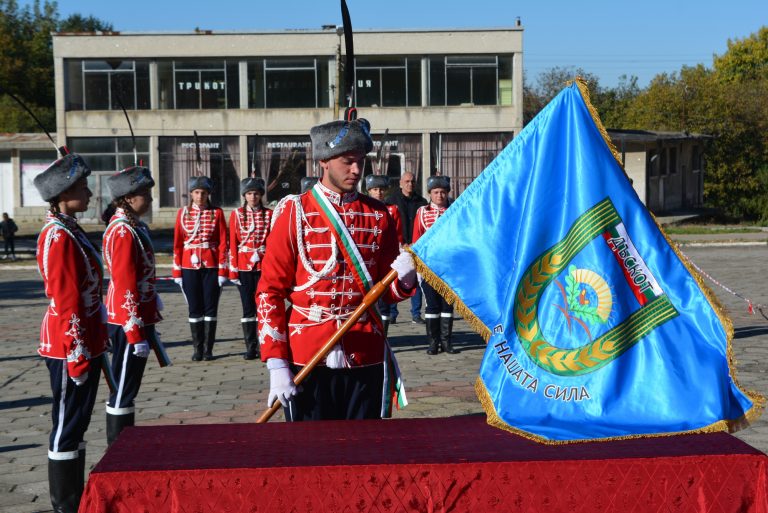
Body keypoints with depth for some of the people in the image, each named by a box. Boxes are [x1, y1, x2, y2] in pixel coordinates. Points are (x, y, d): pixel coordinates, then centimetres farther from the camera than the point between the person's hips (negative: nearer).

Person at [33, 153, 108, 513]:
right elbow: (66, 303, -21)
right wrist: (77, 354, -20)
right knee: (68, 426, -1)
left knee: (76, 423, 16)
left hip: (85, 343, 10)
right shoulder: (59, 238, -18)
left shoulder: (69, 231, 13)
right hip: (71, 348, -10)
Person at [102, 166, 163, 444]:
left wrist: (148, 326, 22)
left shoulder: (134, 227, 12)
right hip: (130, 324, -10)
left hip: (139, 319, 10)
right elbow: (125, 287, -21)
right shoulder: (124, 232, -18)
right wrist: (136, 334, -21)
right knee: (124, 391, -2)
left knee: (127, 388, 16)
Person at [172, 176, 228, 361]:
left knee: (210, 308, 2)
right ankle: (198, 349, 13)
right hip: (190, 267, 1)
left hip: (211, 266, -1)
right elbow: (177, 243, 5)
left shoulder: (216, 213, 1)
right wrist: (177, 271, 0)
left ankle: (208, 349, 9)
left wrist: (223, 271, -7)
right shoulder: (183, 213, 4)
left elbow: (223, 243, -1)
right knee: (194, 309, 5)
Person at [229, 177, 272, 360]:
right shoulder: (236, 214, 3)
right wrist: (233, 270, -2)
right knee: (248, 307, 3)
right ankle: (250, 347, 8)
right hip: (244, 267, 0)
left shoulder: (269, 214, 4)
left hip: (263, 266, 0)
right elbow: (233, 243, 2)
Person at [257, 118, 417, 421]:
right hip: (307, 360, -3)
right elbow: (269, 292, -2)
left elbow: (386, 292, 13)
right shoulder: (294, 213, -1)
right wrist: (276, 364, -8)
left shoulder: (378, 215, 8)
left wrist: (403, 279, -11)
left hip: (366, 358, 3)